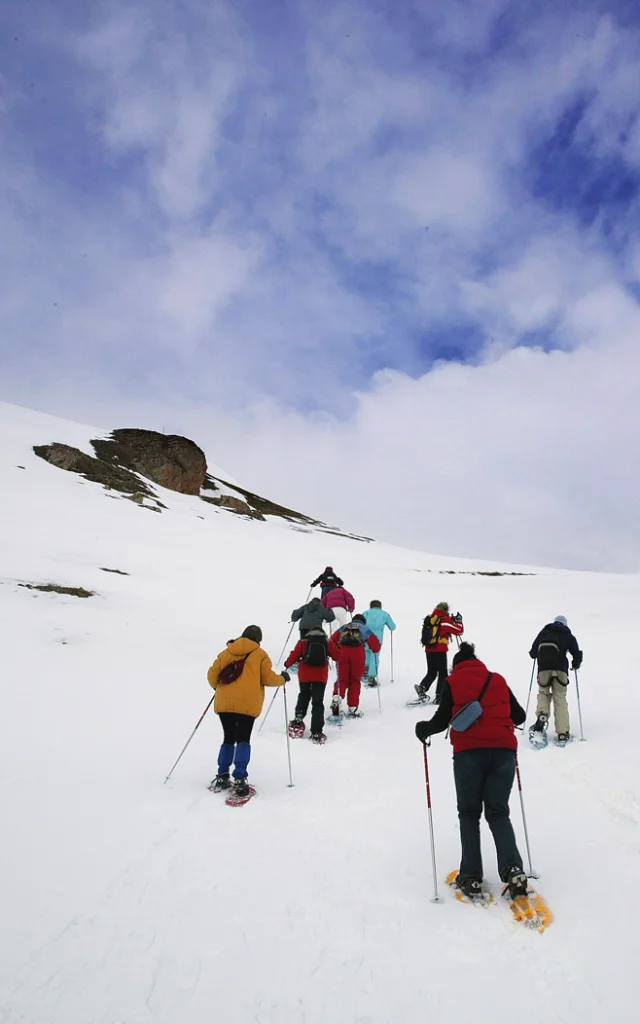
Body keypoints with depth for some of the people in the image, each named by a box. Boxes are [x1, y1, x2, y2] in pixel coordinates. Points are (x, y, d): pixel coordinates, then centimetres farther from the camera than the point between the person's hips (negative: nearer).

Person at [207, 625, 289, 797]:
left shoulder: (226, 652, 15)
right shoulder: (260, 654, 6)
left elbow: (212, 674, 11)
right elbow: (268, 678, 1)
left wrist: (217, 686, 32)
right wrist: (283, 678, 20)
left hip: (224, 703, 3)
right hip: (247, 704, -3)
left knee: (228, 738, 17)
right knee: (243, 740, 1)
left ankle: (222, 777, 13)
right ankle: (239, 779, -12)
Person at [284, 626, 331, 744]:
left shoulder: (303, 642, 5)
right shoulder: (328, 643, 6)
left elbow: (294, 655, 0)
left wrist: (287, 664, 17)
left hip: (304, 675, 1)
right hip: (321, 676, 0)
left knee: (304, 695, 28)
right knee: (318, 703, 3)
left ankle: (299, 718, 15)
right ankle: (316, 733, -2)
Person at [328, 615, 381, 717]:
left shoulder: (343, 628, 29)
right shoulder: (365, 629, 25)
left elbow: (332, 641, 15)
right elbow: (376, 646, 17)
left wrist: (336, 656, 17)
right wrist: (374, 648, 38)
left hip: (343, 653, 1)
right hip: (358, 654, -1)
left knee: (342, 679, 10)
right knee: (355, 681, 11)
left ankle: (337, 697, -17)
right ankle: (353, 708, 9)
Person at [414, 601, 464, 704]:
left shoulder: (429, 619, 11)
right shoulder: (446, 620, -7)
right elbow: (459, 631, -1)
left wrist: (451, 620, 21)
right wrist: (458, 621, 16)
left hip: (429, 649, 6)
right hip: (440, 651, -6)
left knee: (431, 672, 15)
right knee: (443, 674, 5)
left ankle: (422, 687, -8)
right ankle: (439, 697, 1)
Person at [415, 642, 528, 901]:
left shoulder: (452, 682, 8)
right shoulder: (498, 680, 18)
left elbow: (442, 720, -1)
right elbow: (519, 716, 20)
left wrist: (423, 729, 17)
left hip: (469, 751, -2)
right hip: (503, 749, 3)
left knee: (469, 813, 12)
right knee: (498, 813, 13)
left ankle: (471, 877, 7)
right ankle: (513, 870, -5)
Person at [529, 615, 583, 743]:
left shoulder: (544, 631, 18)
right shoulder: (569, 636, 16)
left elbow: (533, 652, 14)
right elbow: (577, 654, 11)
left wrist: (536, 655, 38)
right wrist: (575, 664, 32)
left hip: (543, 668, 1)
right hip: (561, 669, 0)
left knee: (543, 693, 19)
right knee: (560, 699, 4)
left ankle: (542, 715, -10)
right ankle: (562, 733, -4)